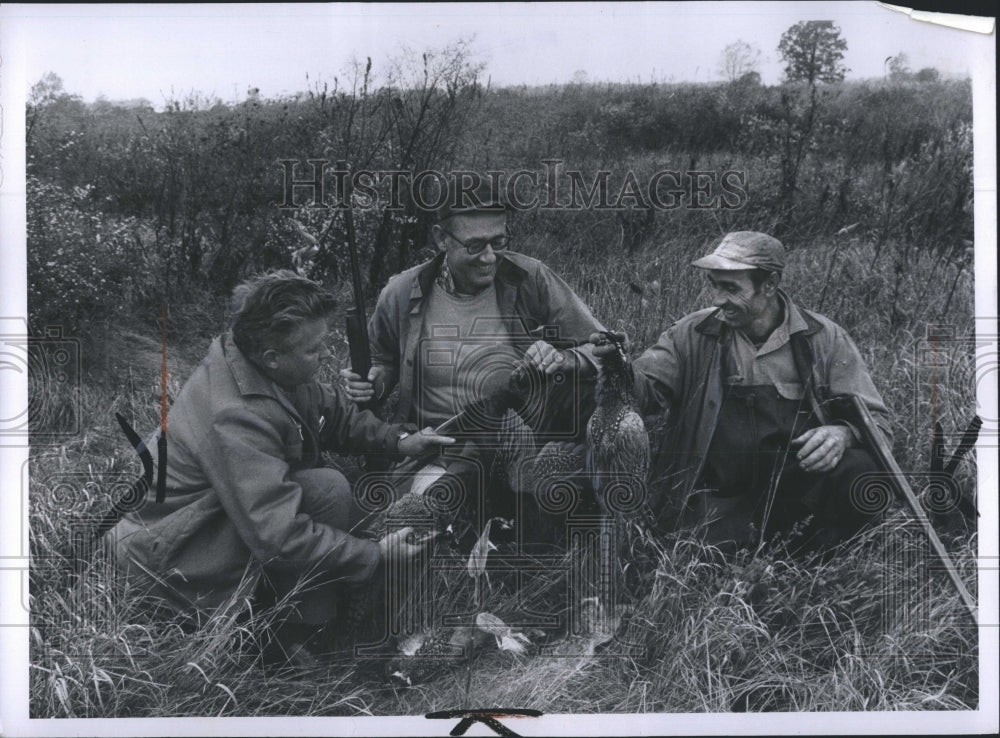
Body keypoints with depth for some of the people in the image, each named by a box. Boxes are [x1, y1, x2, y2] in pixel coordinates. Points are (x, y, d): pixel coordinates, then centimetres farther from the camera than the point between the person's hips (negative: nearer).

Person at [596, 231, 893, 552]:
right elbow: (644, 388, -4)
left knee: (861, 469, -28)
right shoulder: (693, 334, 5)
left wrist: (843, 434, -20)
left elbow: (875, 420, 3)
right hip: (720, 498, -1)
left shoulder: (824, 338, 3)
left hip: (802, 487, 1)